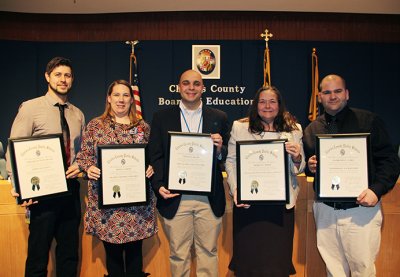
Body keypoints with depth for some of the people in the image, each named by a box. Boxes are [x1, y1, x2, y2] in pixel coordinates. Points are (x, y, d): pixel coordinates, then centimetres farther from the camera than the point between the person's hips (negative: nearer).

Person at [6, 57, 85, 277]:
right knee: (38, 258, 3)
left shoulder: (78, 115, 11)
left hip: (71, 189, 5)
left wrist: (79, 166, -4)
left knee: (69, 254, 15)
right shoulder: (30, 108, -4)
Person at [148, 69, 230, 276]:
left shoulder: (219, 118, 7)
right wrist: (159, 186, -10)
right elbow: (155, 156, 3)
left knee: (208, 252, 12)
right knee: (178, 254, 11)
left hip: (209, 199, 1)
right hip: (175, 197, 0)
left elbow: (228, 157, 7)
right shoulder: (162, 117, 5)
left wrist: (220, 149, -14)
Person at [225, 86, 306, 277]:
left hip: (281, 203, 1)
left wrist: (297, 158, -12)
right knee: (248, 257, 10)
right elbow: (231, 161, 2)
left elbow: (299, 169, 10)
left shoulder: (293, 130, 6)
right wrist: (235, 189, -11)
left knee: (278, 259, 10)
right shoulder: (240, 127, 3)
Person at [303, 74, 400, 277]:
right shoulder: (311, 130, 9)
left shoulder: (369, 121, -1)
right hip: (325, 210, 3)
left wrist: (376, 189, -16)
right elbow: (308, 165, 18)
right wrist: (309, 166, -5)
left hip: (361, 208, -3)